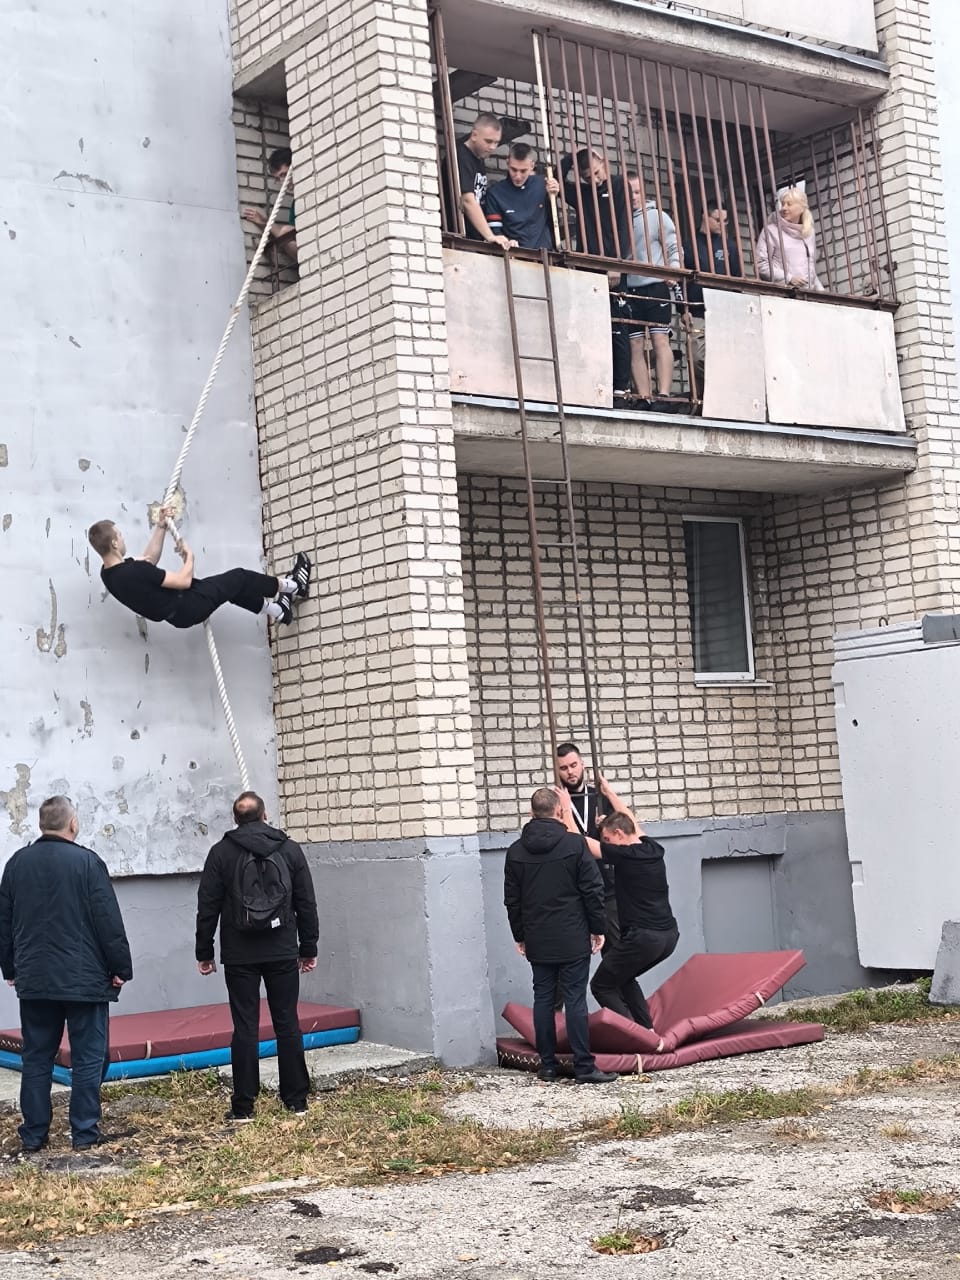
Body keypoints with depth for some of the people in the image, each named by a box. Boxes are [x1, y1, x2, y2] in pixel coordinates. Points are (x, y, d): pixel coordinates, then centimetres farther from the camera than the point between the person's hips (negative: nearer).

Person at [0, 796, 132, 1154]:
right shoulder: (87, 862, -10)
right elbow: (109, 922, -10)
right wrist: (120, 968, -3)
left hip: (33, 980, 5)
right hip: (84, 979, -5)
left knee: (36, 1058, 11)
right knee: (88, 1058, 3)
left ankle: (33, 1135, 13)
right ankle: (85, 1134, 3)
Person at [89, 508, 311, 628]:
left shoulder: (110, 574, -4)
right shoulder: (134, 572, -34)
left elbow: (148, 561, 13)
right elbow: (184, 581, -25)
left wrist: (161, 527, 9)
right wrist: (189, 556, -6)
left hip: (177, 611, 9)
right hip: (186, 609, -9)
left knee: (232, 587, 24)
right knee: (238, 578, 8)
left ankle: (277, 609, 42)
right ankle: (293, 586, 30)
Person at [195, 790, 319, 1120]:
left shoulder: (221, 852, -1)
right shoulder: (290, 849, 4)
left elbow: (207, 907, -1)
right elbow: (307, 904, 5)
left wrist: (204, 952, 6)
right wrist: (308, 949, 11)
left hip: (240, 956, -1)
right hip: (283, 953, 1)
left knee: (245, 1027, 1)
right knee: (288, 1024, 7)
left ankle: (243, 1106, 2)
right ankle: (296, 1099, 11)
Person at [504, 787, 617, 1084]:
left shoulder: (516, 851, 3)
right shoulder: (575, 844, -7)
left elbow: (512, 900, 9)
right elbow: (593, 891, -6)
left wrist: (519, 936, 18)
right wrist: (598, 929, 4)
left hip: (537, 941, 3)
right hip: (573, 940, -3)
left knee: (543, 999, 9)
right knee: (575, 1000, -3)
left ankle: (547, 1065, 12)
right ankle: (584, 1067, -3)